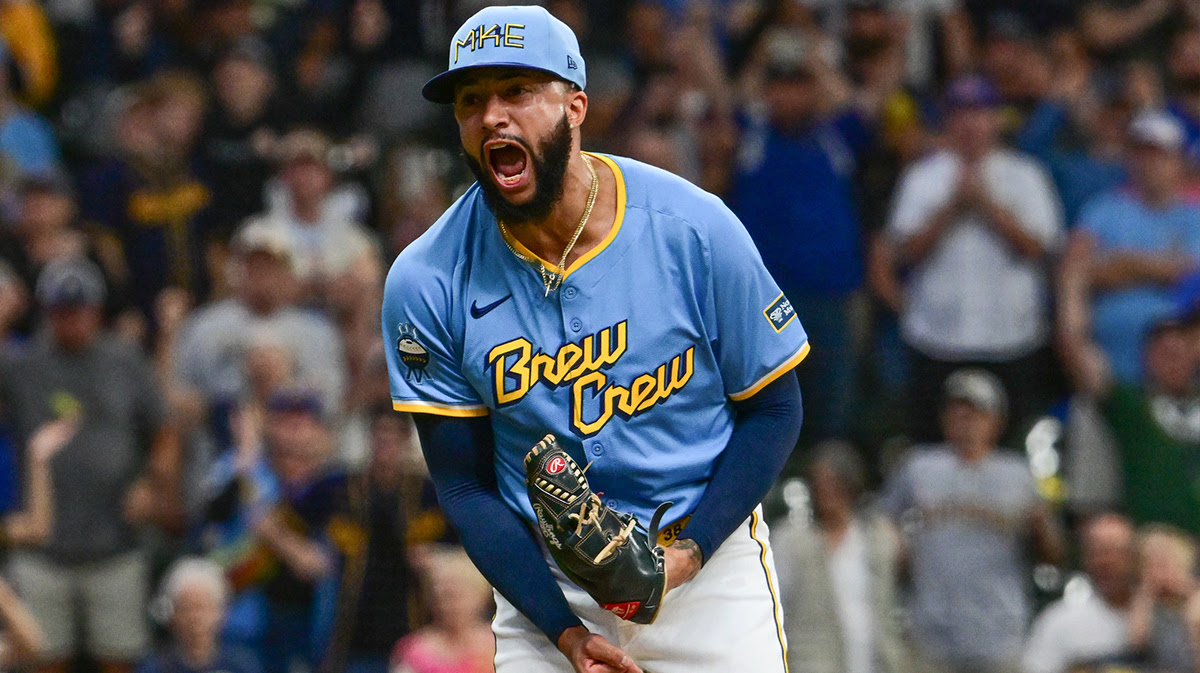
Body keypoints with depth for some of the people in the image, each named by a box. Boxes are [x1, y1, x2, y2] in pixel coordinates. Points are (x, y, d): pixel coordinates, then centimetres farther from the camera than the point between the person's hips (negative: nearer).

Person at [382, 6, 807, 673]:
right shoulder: (427, 285, -9)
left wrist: (690, 550, -16)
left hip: (709, 560, -1)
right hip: (545, 581, 1)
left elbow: (774, 410, -3)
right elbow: (465, 487, -4)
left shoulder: (693, 229, -12)